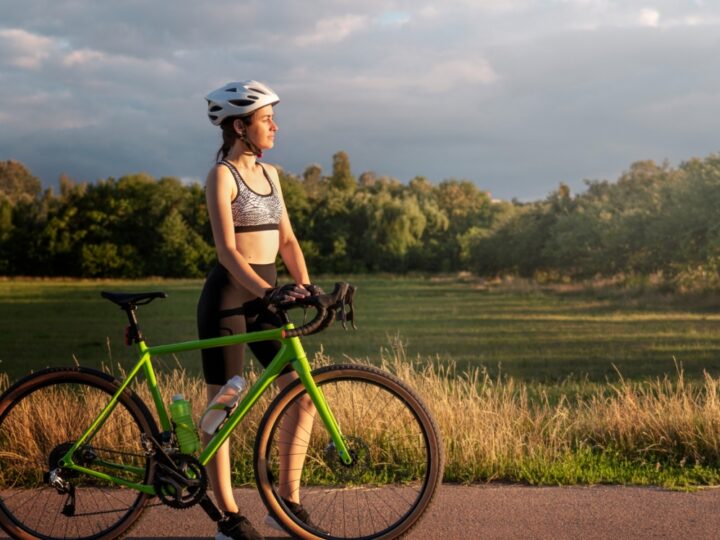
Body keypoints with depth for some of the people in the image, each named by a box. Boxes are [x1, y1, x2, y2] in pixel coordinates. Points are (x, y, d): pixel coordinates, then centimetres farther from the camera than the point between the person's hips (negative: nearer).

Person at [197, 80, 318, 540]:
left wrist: (303, 283, -5)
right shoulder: (222, 176, -10)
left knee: (303, 397, 2)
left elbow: (286, 239, 11)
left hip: (265, 300, 7)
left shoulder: (269, 174, 13)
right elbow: (227, 250, -19)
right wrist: (267, 291, -30)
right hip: (229, 298, -7)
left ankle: (288, 503, 12)